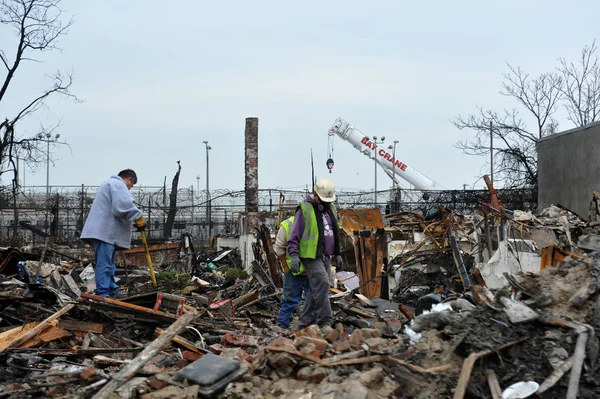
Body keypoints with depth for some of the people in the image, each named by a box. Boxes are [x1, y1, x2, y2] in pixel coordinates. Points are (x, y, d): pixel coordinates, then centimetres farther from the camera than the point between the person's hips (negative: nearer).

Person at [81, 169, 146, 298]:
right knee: (104, 265, -14)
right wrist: (138, 217, -12)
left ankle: (112, 292, 21)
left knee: (107, 264, 15)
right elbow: (125, 205, -21)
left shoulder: (110, 184, 30)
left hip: (103, 231, 11)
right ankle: (102, 295, -17)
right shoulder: (118, 184, -5)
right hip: (104, 232, -11)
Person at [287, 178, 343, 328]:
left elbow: (335, 233, 25)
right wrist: (294, 254, -18)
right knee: (322, 284, -18)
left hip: (326, 256, 7)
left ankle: (305, 323, 15)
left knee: (317, 290, 7)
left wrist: (337, 254, 21)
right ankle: (325, 321, -14)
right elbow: (294, 234, -9)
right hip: (311, 256, -7)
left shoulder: (331, 208, 15)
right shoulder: (305, 209, -7)